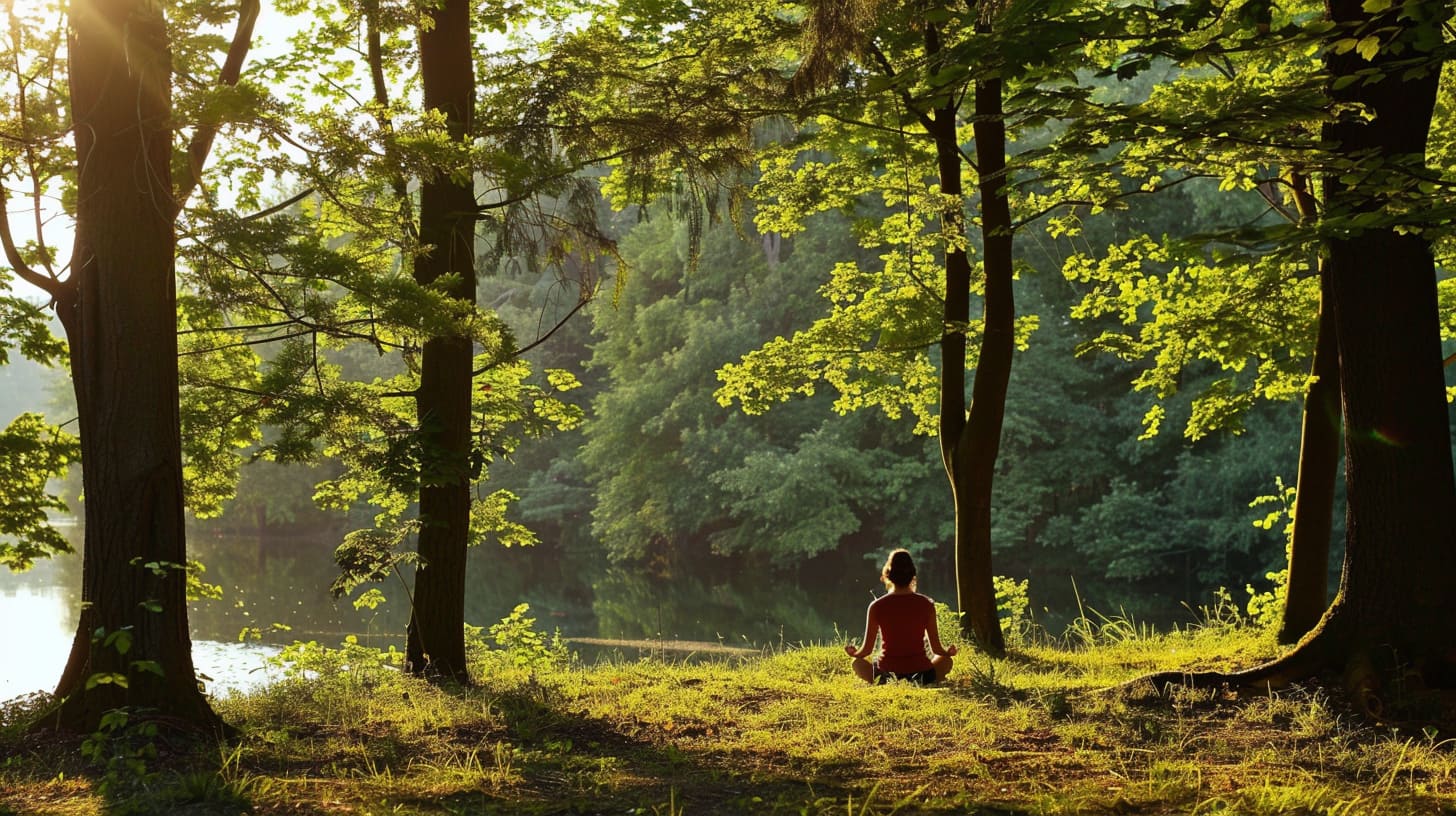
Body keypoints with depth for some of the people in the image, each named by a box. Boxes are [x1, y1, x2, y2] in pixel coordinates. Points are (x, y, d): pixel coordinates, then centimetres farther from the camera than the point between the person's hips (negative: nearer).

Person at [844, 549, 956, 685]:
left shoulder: (877, 606, -6)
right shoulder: (926, 604, -5)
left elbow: (866, 650, 0)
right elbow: (937, 649, 1)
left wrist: (854, 653, 23)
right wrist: (948, 651, 24)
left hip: (886, 674, 0)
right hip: (920, 674, 0)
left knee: (858, 663, 30)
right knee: (946, 661, 30)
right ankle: (918, 682, 8)